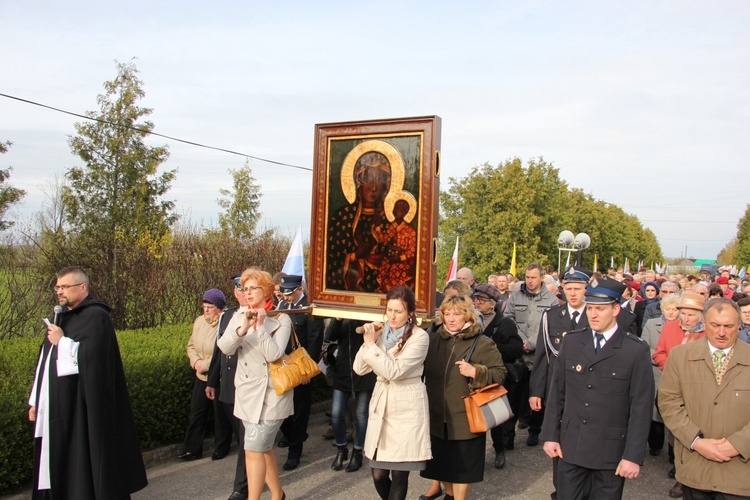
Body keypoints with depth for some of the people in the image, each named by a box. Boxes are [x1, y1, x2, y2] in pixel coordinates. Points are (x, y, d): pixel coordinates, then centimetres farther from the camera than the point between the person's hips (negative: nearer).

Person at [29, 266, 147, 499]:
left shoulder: (96, 317, -11)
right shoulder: (61, 317, 15)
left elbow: (92, 357, -23)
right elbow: (45, 361, 19)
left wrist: (62, 341, -13)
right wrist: (36, 401, 18)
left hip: (81, 408, -8)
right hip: (56, 408, 8)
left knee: (82, 461, -3)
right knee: (58, 463, 10)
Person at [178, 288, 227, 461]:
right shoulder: (199, 321, 3)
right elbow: (191, 345, 11)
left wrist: (205, 365, -19)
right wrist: (195, 360, -7)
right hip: (201, 377, 6)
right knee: (196, 412, 9)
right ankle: (192, 449, 20)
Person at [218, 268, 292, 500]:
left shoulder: (281, 320, -7)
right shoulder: (239, 317, 5)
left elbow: (274, 354, -19)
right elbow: (225, 348, -11)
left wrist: (261, 326, -21)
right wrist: (242, 329, -26)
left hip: (270, 394, -5)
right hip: (246, 392, 5)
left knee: (254, 450, -9)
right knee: (263, 448, 17)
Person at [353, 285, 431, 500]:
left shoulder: (419, 337, -12)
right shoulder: (381, 333, 6)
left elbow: (394, 371, -21)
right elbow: (359, 369, 2)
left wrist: (370, 344, -17)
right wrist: (369, 341, -10)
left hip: (407, 409, -5)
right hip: (381, 406, 5)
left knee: (399, 474, 2)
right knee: (378, 474, 8)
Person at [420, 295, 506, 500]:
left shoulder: (483, 344, -7)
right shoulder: (433, 340, 6)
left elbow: (499, 374, -9)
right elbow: (421, 370, 16)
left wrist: (476, 372, -24)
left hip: (465, 418, -4)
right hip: (437, 416, 4)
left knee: (462, 462, 6)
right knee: (441, 460, 17)